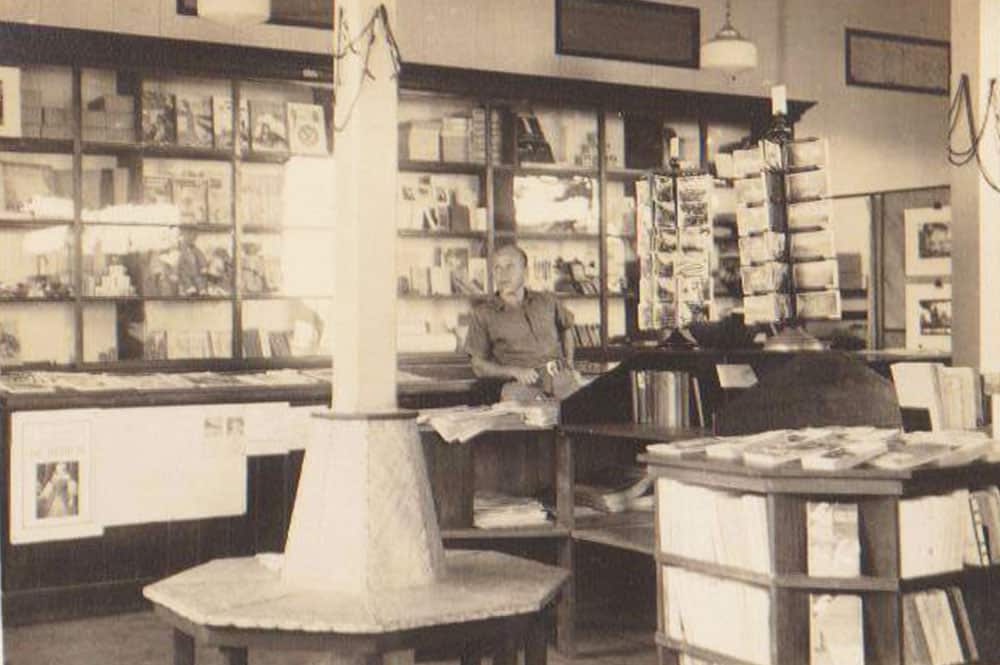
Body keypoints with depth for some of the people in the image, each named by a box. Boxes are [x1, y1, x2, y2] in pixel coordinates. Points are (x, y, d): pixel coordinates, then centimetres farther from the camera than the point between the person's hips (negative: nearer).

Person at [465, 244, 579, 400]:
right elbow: (479, 366, 6)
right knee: (513, 395, -37)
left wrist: (569, 366, 22)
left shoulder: (547, 301, 17)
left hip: (560, 376, 3)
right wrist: (515, 371, -9)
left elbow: (566, 328, 36)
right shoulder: (483, 314, 8)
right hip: (523, 383, -3)